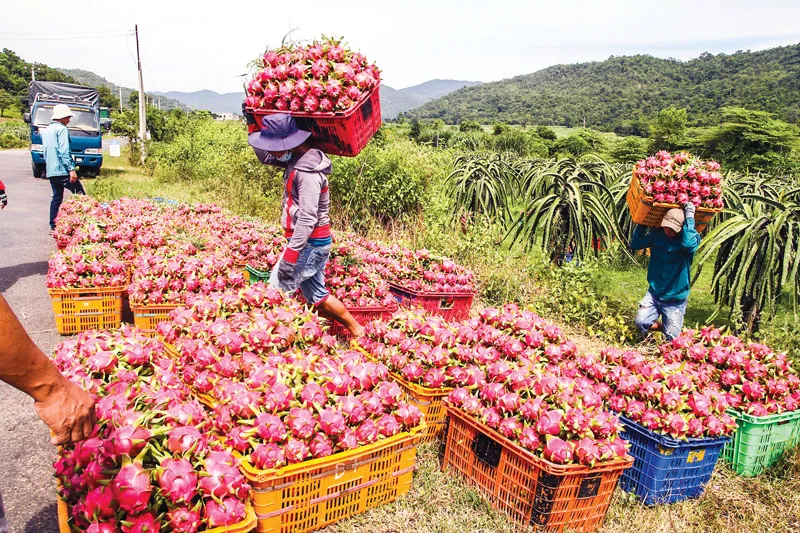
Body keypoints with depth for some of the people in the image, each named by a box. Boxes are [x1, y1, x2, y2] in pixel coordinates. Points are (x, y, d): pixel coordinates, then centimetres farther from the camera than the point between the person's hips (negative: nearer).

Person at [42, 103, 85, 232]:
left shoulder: (46, 130, 20)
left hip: (50, 171, 9)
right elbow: (64, 151, -17)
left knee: (56, 197, 12)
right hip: (63, 170, -9)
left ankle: (53, 225, 11)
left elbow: (46, 151, 24)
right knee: (80, 194, -4)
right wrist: (72, 169, -21)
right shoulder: (61, 129, -8)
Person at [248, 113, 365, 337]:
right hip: (311, 242, 10)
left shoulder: (308, 171, -21)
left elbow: (307, 218, -26)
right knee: (316, 294, 16)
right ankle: (356, 330, 24)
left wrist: (291, 253, -27)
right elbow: (264, 156, 21)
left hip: (310, 243, -10)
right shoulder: (296, 159, 7)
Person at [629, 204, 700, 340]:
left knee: (671, 338, 3)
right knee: (641, 323, -15)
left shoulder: (691, 237, -14)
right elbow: (635, 244, -4)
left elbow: (689, 244, -37)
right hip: (654, 294, 3)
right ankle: (660, 326, 19)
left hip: (676, 299, -2)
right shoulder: (657, 234, -3)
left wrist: (690, 216, -29)